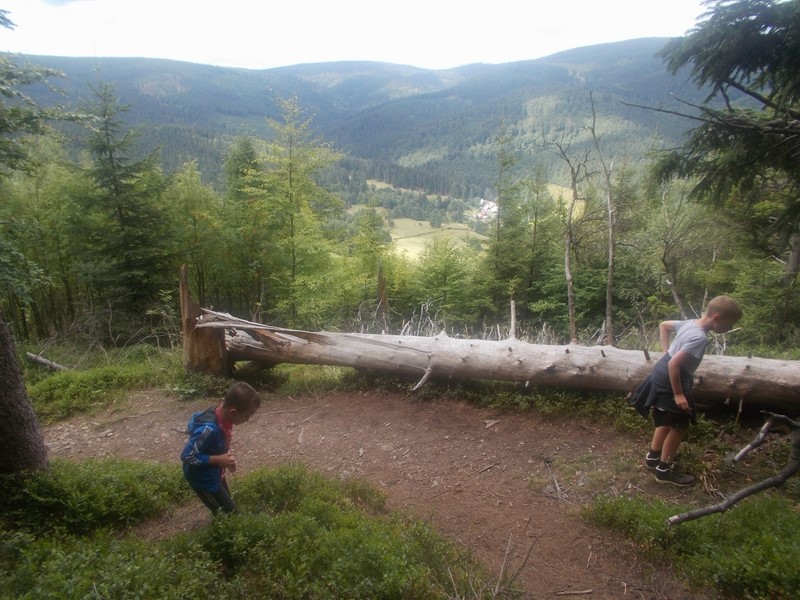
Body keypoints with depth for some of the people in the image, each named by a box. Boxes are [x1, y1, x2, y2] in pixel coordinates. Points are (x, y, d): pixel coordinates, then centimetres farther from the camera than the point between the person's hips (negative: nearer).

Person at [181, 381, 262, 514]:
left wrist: (227, 456, -2)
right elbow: (187, 456, -30)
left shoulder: (222, 415, -12)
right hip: (202, 477, -8)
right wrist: (218, 459, -27)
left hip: (215, 473, 8)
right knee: (229, 512, 5)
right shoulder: (209, 429, -38)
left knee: (228, 510, 23)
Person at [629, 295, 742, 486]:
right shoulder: (700, 338, -27)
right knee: (679, 425, 5)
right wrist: (678, 394, -22)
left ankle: (653, 456, 40)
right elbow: (674, 364, -30)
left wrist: (667, 351, 16)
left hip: (661, 377, 10)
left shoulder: (690, 323, 0)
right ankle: (664, 470, 18)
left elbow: (663, 325, 18)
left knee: (667, 422, 24)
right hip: (668, 383, -10)